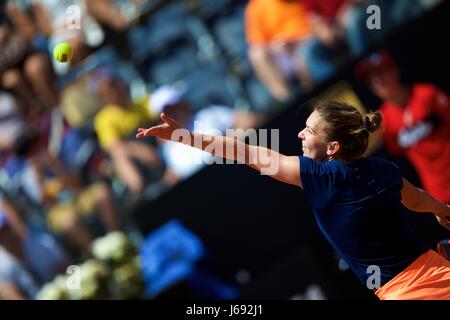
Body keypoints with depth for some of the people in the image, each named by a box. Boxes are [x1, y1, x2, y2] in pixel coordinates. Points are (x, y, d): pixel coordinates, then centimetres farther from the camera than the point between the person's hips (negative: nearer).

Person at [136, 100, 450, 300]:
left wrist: (181, 135, -8)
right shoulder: (384, 169, 4)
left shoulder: (319, 176, -16)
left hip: (409, 289, -7)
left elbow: (247, 153, -13)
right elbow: (418, 200, 26)